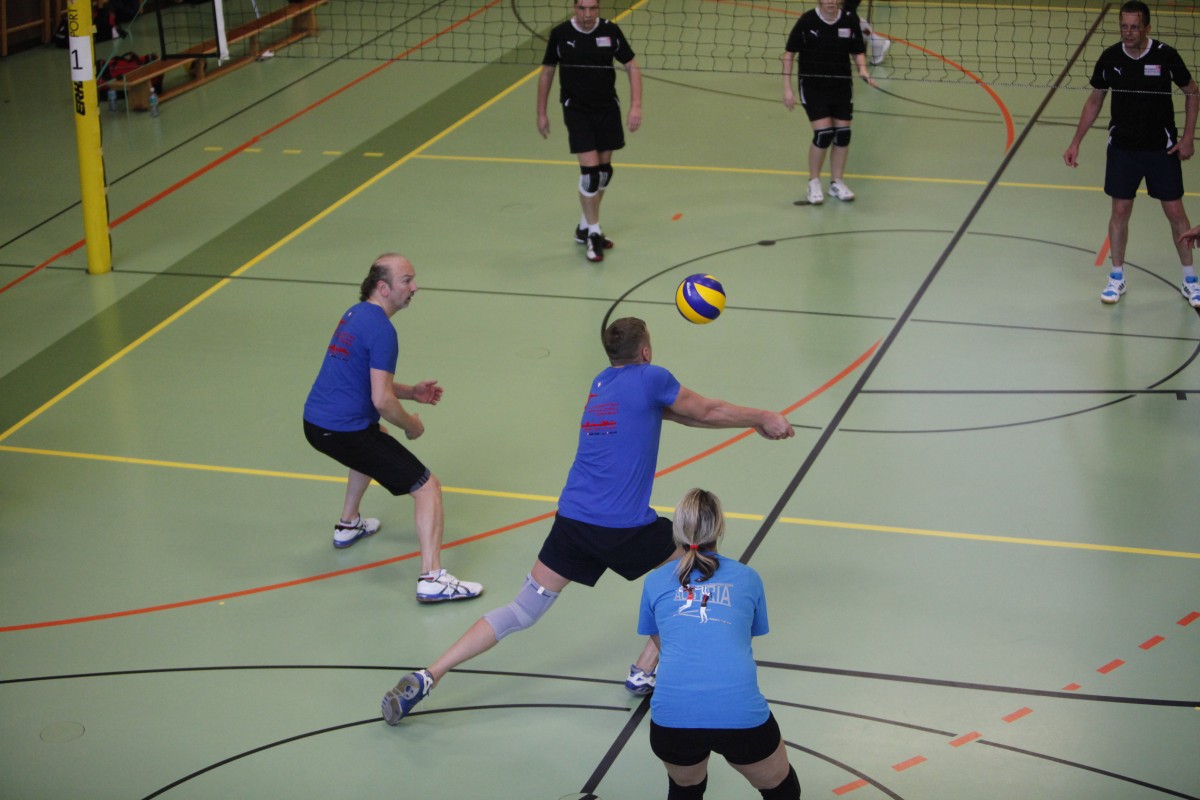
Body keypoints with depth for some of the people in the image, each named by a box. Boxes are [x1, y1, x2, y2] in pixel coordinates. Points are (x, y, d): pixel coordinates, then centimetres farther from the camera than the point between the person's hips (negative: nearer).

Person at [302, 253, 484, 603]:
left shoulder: (354, 313, 13)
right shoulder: (381, 329, -16)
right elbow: (381, 400, -21)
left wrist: (411, 392, 17)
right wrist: (412, 426, -3)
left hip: (314, 423, 10)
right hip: (345, 431, -10)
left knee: (375, 443, 41)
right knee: (427, 486, -8)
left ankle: (348, 525, 46)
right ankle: (432, 578, -17)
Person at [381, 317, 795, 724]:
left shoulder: (602, 383, 20)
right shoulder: (650, 378, -2)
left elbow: (695, 413, 26)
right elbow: (707, 412, 8)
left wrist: (752, 421, 28)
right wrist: (762, 418, 24)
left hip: (572, 519, 6)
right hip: (624, 527, -6)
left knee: (521, 611, 8)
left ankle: (425, 677, -3)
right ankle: (644, 672, 21)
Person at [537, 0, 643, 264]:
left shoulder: (610, 31, -7)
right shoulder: (560, 34, -10)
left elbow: (632, 66, -1)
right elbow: (547, 72, 3)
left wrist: (636, 105, -11)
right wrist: (541, 113, 3)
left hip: (608, 108, 3)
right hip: (576, 111, -3)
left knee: (604, 170, 10)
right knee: (590, 170, -13)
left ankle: (585, 228, 28)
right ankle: (593, 234, 0)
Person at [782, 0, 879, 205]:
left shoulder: (850, 20, -6)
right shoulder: (807, 20, -13)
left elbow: (858, 51, 6)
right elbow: (790, 53, -5)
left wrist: (862, 69, -15)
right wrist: (787, 88, -7)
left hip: (842, 86, 3)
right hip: (813, 85, -3)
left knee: (843, 133, 2)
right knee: (823, 133, -12)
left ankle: (836, 182, 22)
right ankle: (814, 182, 10)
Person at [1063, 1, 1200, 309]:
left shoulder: (1165, 56, -14)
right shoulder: (1110, 58, -7)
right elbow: (1094, 101, 7)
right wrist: (1076, 142, 4)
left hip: (1162, 148, -2)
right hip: (1122, 147, 2)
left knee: (1175, 212, 2)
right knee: (1120, 211, 4)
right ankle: (1117, 278, 19)